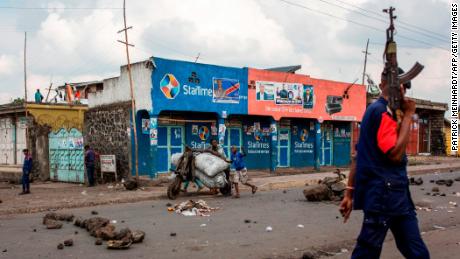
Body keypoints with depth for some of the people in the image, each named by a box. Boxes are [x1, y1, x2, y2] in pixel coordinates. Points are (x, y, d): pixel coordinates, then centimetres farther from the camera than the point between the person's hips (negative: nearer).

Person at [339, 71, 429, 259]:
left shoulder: (375, 110, 16)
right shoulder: (382, 111, -14)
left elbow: (357, 156, 15)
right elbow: (395, 154, -22)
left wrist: (350, 192, 16)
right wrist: (408, 115, -14)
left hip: (394, 194, 10)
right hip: (384, 193, -10)